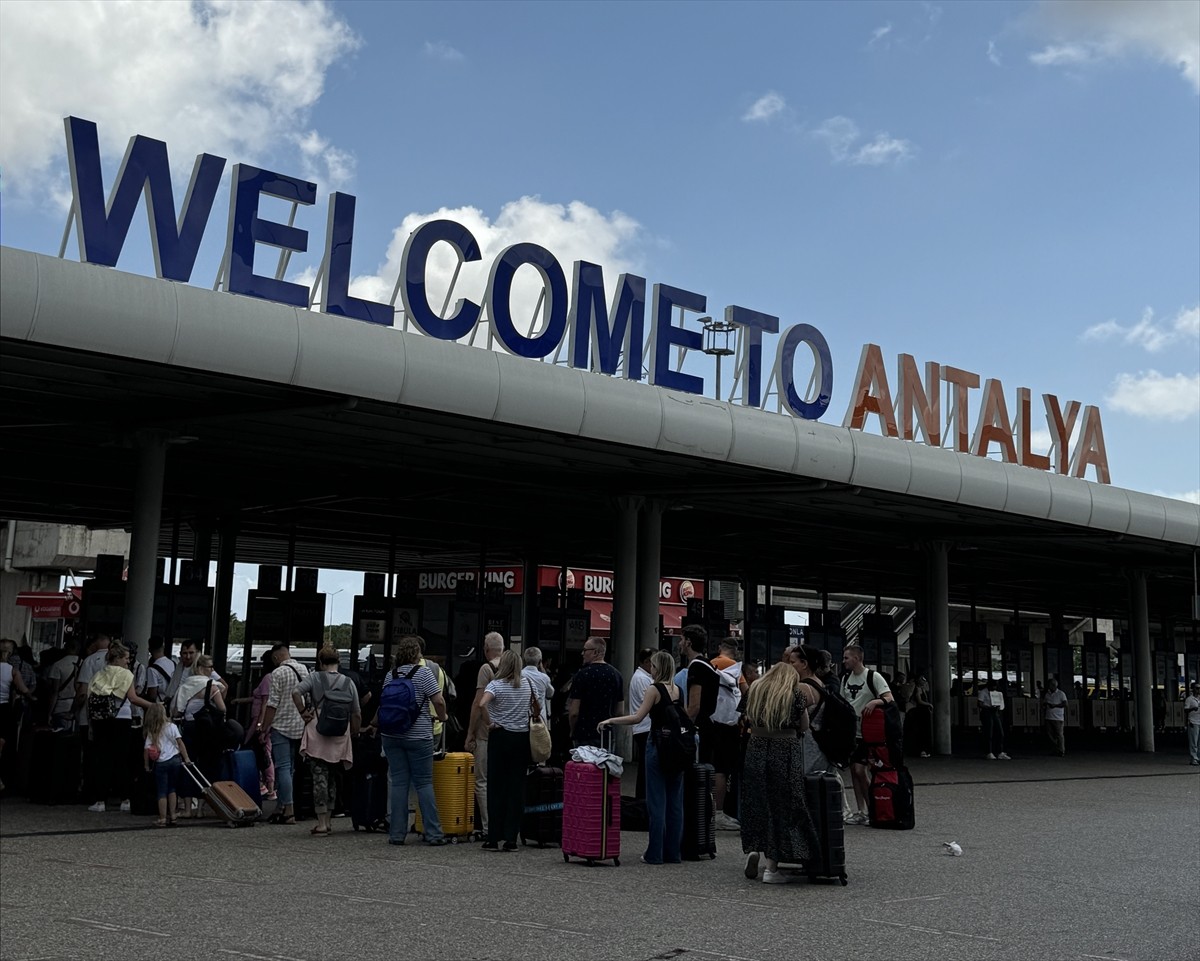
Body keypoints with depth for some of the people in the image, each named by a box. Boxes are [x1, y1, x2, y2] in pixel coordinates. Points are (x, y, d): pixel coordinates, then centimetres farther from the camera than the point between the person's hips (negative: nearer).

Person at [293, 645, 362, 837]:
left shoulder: (314, 678, 1)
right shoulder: (348, 682, 9)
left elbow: (296, 692, -16)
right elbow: (356, 714, 8)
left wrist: (303, 712, -5)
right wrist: (353, 734, 18)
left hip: (317, 735, -3)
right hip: (339, 737, 3)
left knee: (320, 777, -2)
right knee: (332, 778, 16)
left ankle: (322, 824, -5)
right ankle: (328, 821, 20)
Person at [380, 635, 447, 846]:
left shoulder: (390, 675, 8)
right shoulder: (423, 672, -8)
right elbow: (439, 701, -13)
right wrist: (441, 717, 5)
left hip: (391, 735, 4)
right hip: (418, 736, -4)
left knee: (398, 783, 7)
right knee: (424, 783, 1)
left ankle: (396, 833, 6)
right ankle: (433, 833, 0)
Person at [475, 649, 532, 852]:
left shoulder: (496, 684, -9)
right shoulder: (527, 684, 7)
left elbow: (482, 704, -25)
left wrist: (490, 723, -13)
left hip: (501, 737, -3)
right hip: (523, 738, 4)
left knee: (496, 787, 2)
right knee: (517, 788, 4)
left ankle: (494, 838, 3)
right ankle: (511, 838, 4)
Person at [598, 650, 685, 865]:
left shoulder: (655, 689, -9)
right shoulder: (678, 690, 9)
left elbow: (637, 717, -16)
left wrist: (610, 720, -9)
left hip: (657, 746, -6)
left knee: (657, 801, -2)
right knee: (675, 801, 8)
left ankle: (655, 853, 1)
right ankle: (673, 852, 12)